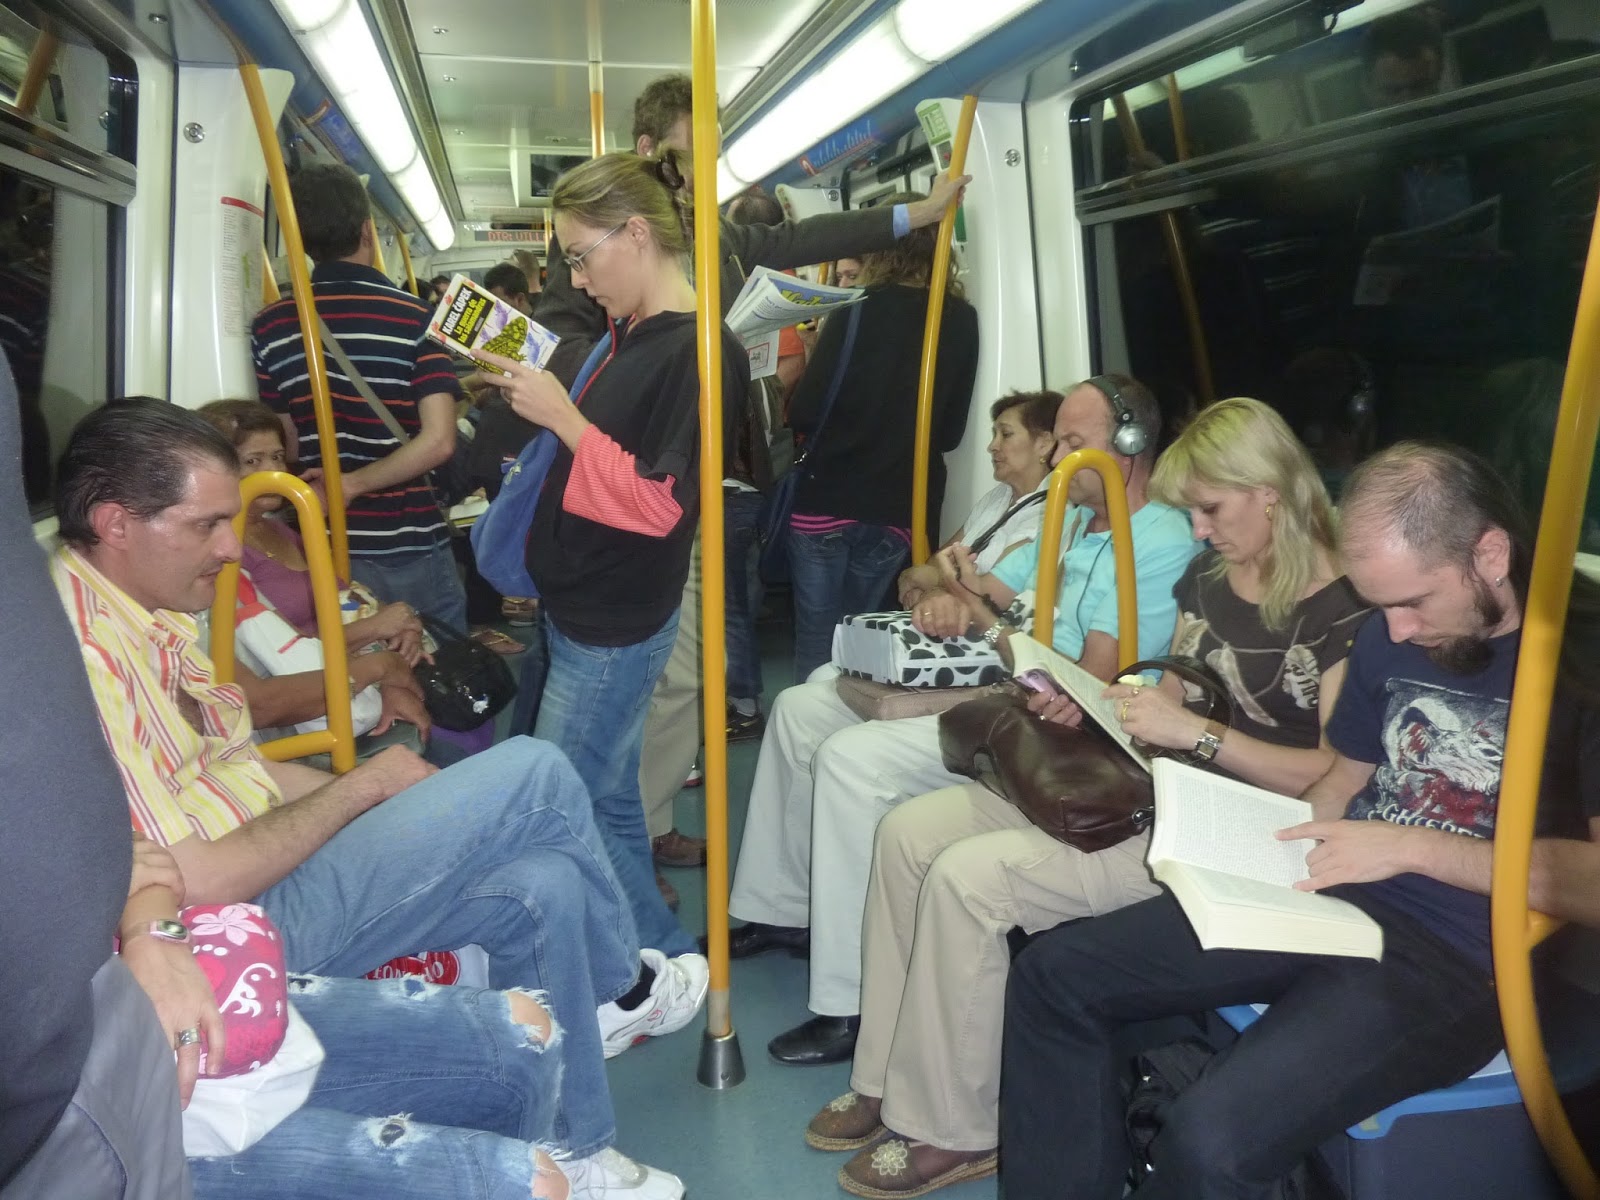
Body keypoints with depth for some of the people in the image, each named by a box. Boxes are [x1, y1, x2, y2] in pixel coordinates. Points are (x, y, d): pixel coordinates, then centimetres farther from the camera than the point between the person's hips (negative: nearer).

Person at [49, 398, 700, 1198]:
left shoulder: (142, 612, 7)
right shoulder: (85, 652, -26)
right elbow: (195, 882, -26)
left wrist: (396, 801, 2)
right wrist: (362, 787, -13)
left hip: (267, 878, 10)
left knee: (543, 886, 1)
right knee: (533, 775, -11)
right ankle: (622, 989, 17)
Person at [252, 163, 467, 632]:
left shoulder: (269, 326, -1)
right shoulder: (416, 318, -10)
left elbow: (283, 447, 5)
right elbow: (438, 442, -18)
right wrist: (354, 483, -11)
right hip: (411, 547, -3)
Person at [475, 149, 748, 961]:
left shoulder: (699, 351, -18)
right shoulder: (631, 339, 11)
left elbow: (658, 503, -22)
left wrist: (562, 415, -20)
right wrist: (532, 400, 10)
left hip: (615, 628, -9)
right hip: (573, 611, 9)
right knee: (607, 803, 17)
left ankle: (664, 955, 15)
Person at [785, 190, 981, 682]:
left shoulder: (861, 310, -9)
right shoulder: (961, 319, 2)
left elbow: (804, 412, -12)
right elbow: (951, 432, 9)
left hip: (828, 498, -4)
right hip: (899, 505, 4)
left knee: (816, 642, 6)